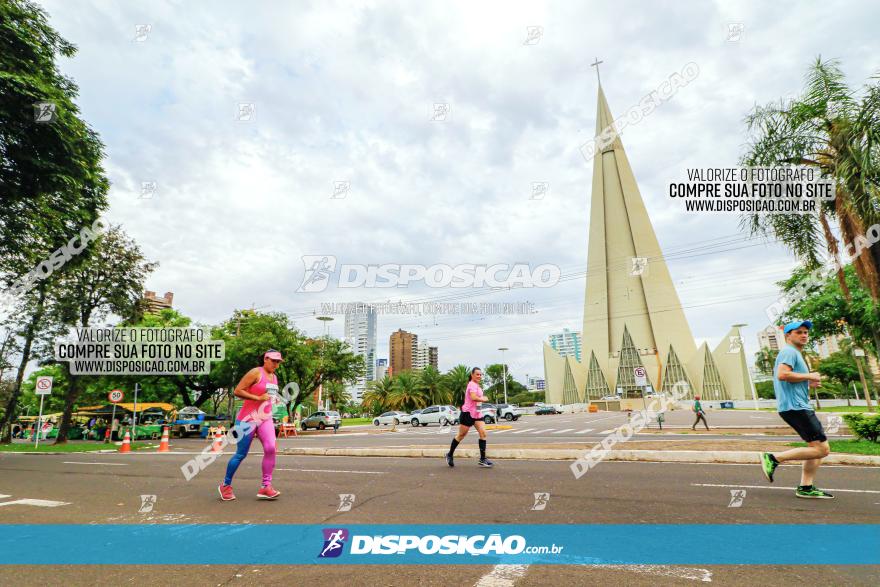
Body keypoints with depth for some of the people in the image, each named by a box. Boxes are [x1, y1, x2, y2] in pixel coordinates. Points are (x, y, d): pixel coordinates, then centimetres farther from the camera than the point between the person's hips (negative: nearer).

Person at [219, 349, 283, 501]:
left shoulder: (274, 377, 11)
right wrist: (258, 398, -20)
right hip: (248, 418, -5)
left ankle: (266, 486, -9)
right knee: (241, 454, 3)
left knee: (270, 448, -15)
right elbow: (237, 391, -16)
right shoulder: (256, 372, -11)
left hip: (266, 418, 6)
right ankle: (225, 485, 25)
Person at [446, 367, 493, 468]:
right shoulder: (472, 385, -16)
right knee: (461, 435, 4)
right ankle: (450, 455, 21)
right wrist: (484, 399, -17)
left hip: (477, 413, 9)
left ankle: (482, 459, -1)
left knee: (483, 433, -5)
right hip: (468, 413, -9)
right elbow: (473, 397, -31)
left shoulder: (477, 385, 15)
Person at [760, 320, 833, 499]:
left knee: (818, 447, 11)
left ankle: (806, 488, 13)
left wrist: (808, 383, 14)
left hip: (798, 407, 11)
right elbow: (782, 374, -25)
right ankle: (774, 458, -8)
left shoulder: (795, 354, 26)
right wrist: (808, 376, -13)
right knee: (822, 449, -12)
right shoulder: (789, 351, -8)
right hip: (794, 407, -11)